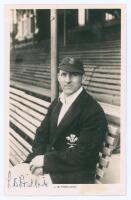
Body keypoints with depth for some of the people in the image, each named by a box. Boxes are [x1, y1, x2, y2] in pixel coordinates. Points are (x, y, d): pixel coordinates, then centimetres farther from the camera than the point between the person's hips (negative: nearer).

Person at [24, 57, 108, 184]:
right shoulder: (56, 103, 7)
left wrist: (46, 160, -18)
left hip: (74, 176, -7)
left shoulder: (94, 112, -19)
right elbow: (42, 133, 7)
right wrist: (38, 160, -11)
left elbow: (83, 154, -21)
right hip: (49, 168, 7)